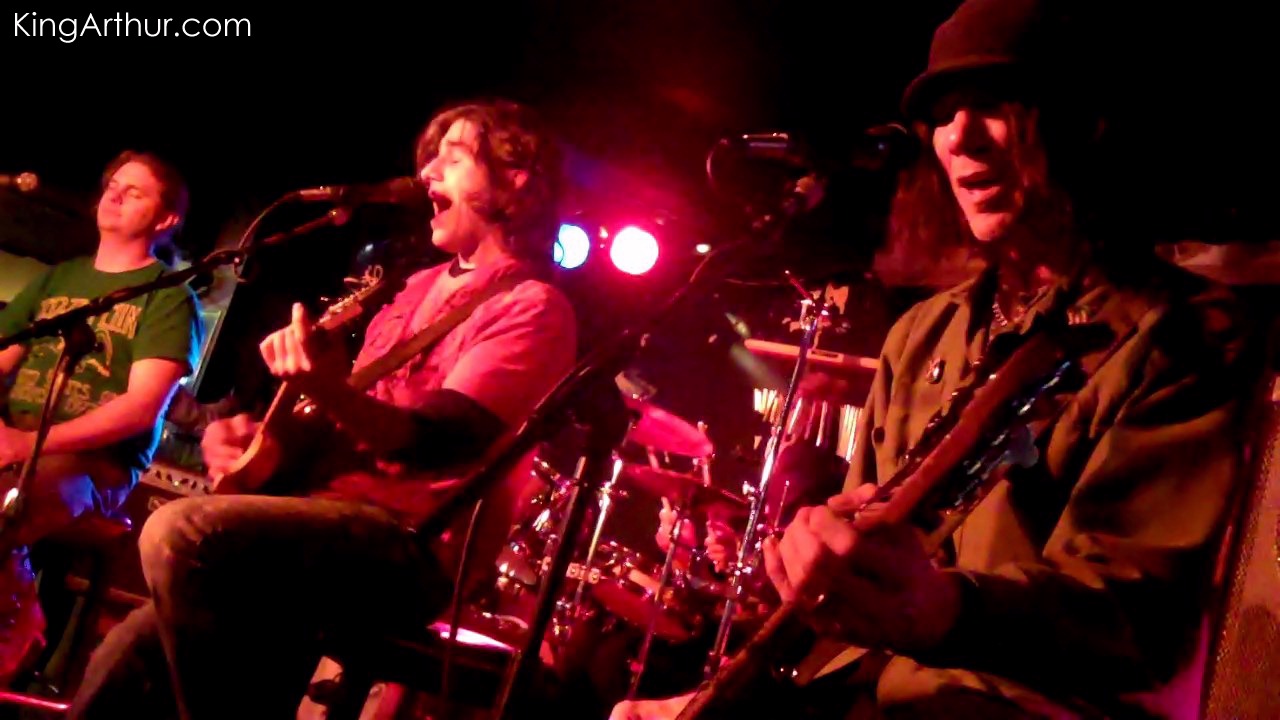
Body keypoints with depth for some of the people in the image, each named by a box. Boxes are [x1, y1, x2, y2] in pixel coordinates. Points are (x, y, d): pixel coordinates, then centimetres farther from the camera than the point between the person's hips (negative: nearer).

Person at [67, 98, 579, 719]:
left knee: (180, 534, -29)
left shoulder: (532, 308, -7)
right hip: (339, 513, 8)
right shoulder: (422, 286, 20)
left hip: (413, 544, -8)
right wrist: (251, 438, 6)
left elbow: (440, 443, -21)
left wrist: (328, 389, -39)